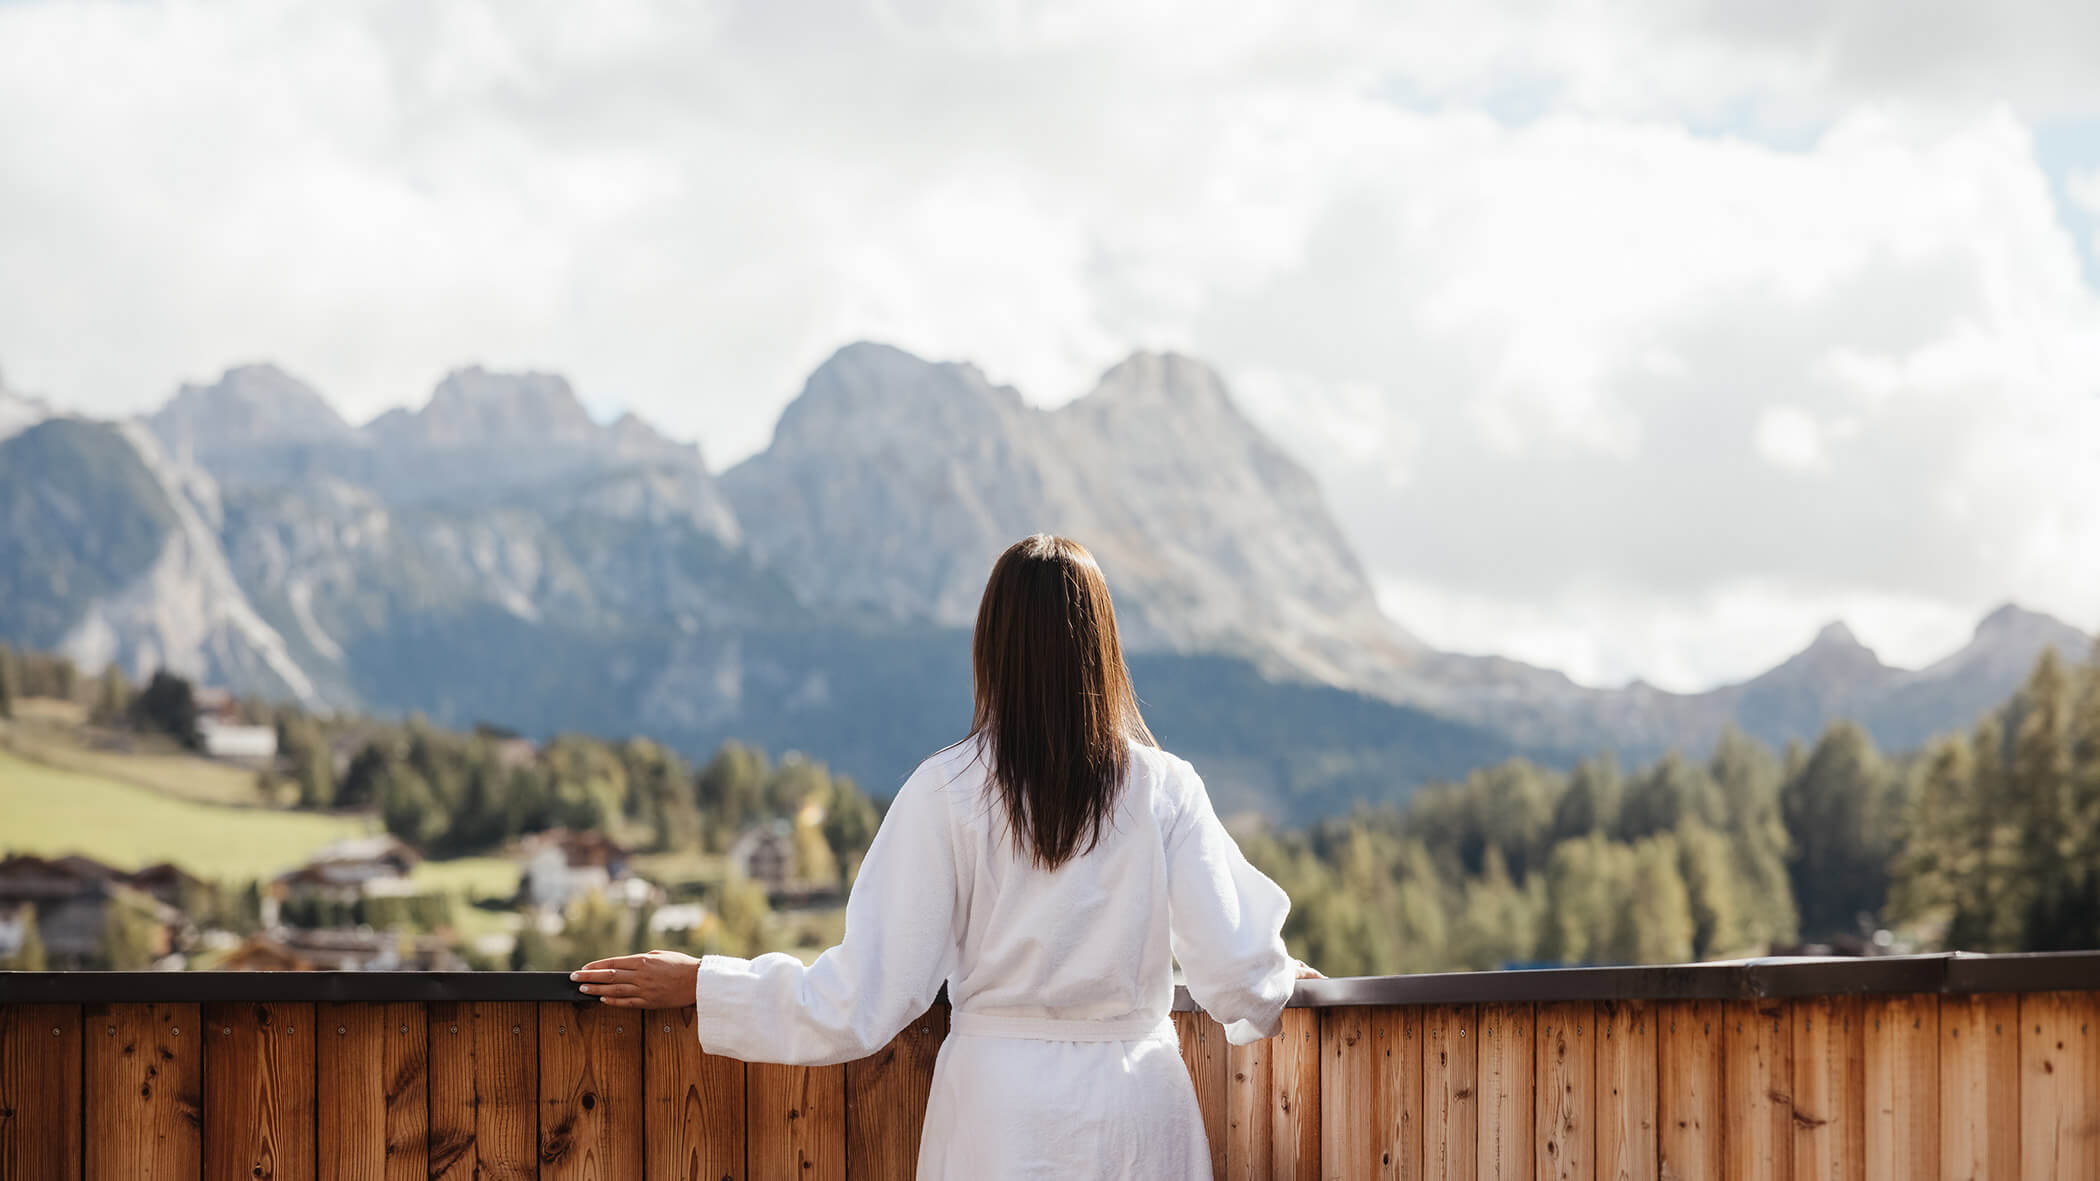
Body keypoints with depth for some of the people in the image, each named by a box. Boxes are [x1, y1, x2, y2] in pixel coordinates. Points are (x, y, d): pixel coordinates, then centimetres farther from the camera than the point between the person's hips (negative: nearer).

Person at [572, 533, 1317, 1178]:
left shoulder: (947, 792, -7)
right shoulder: (1164, 789, -5)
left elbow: (864, 1001, -9)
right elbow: (1236, 974, -5)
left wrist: (697, 982, 1)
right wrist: (1280, 980, 19)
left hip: (1001, 1112, -1)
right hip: (1137, 1110, 1)